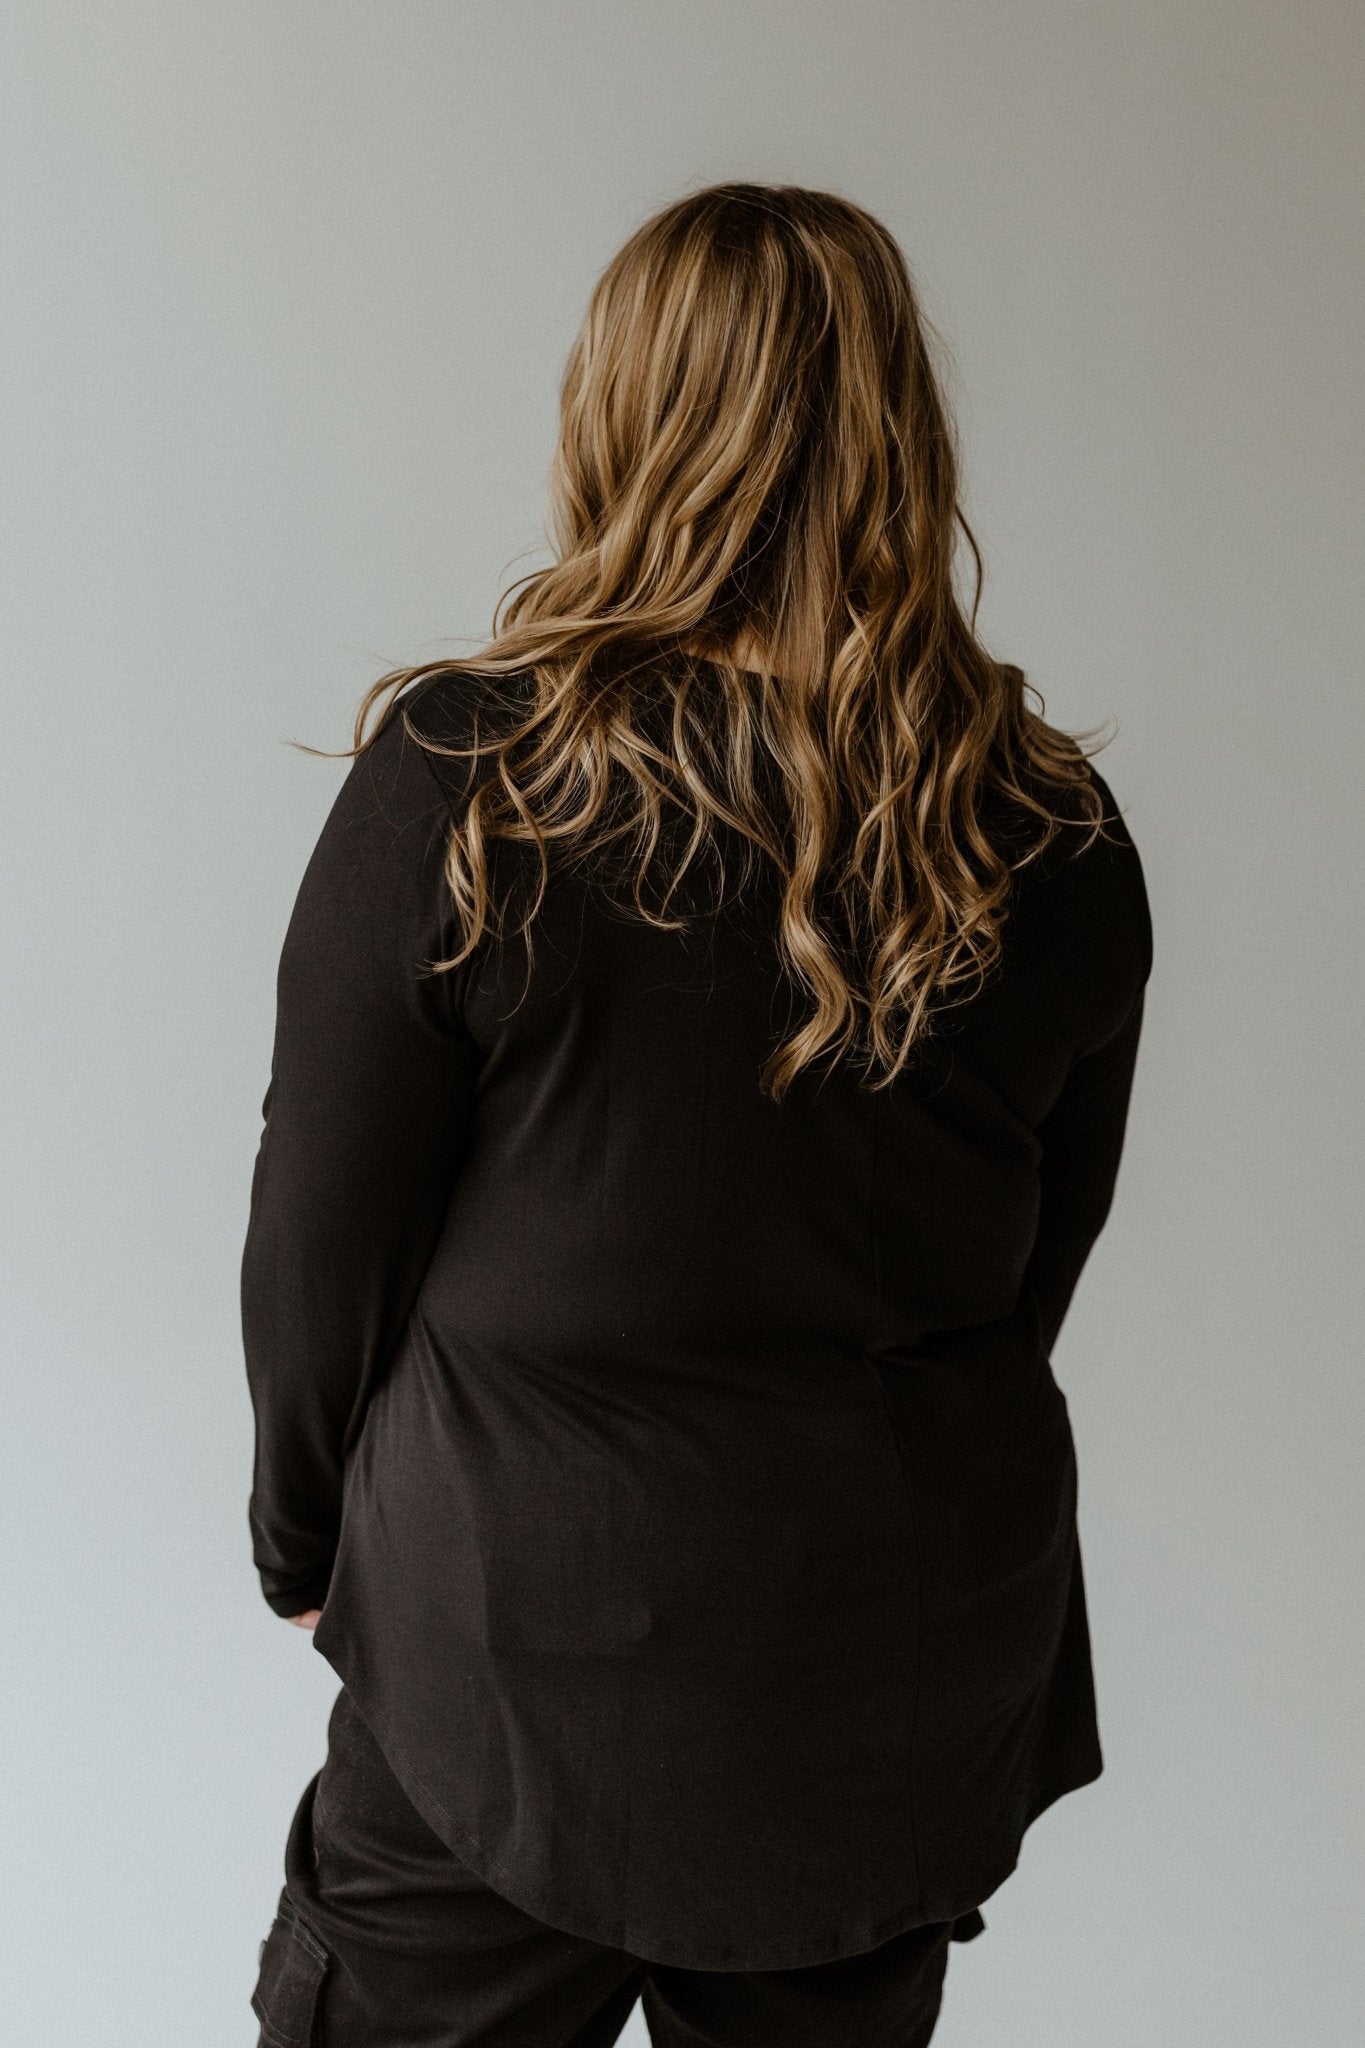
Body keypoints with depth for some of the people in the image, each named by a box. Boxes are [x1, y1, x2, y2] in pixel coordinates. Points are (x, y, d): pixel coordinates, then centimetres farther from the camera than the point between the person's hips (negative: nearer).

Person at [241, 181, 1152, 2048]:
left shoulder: (459, 786, -18)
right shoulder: (1060, 840, -7)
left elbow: (323, 1242, -9)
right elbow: (1042, 1265, 5)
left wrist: (304, 1540, 9)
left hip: (519, 1650, -3)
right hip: (919, 1686, 4)